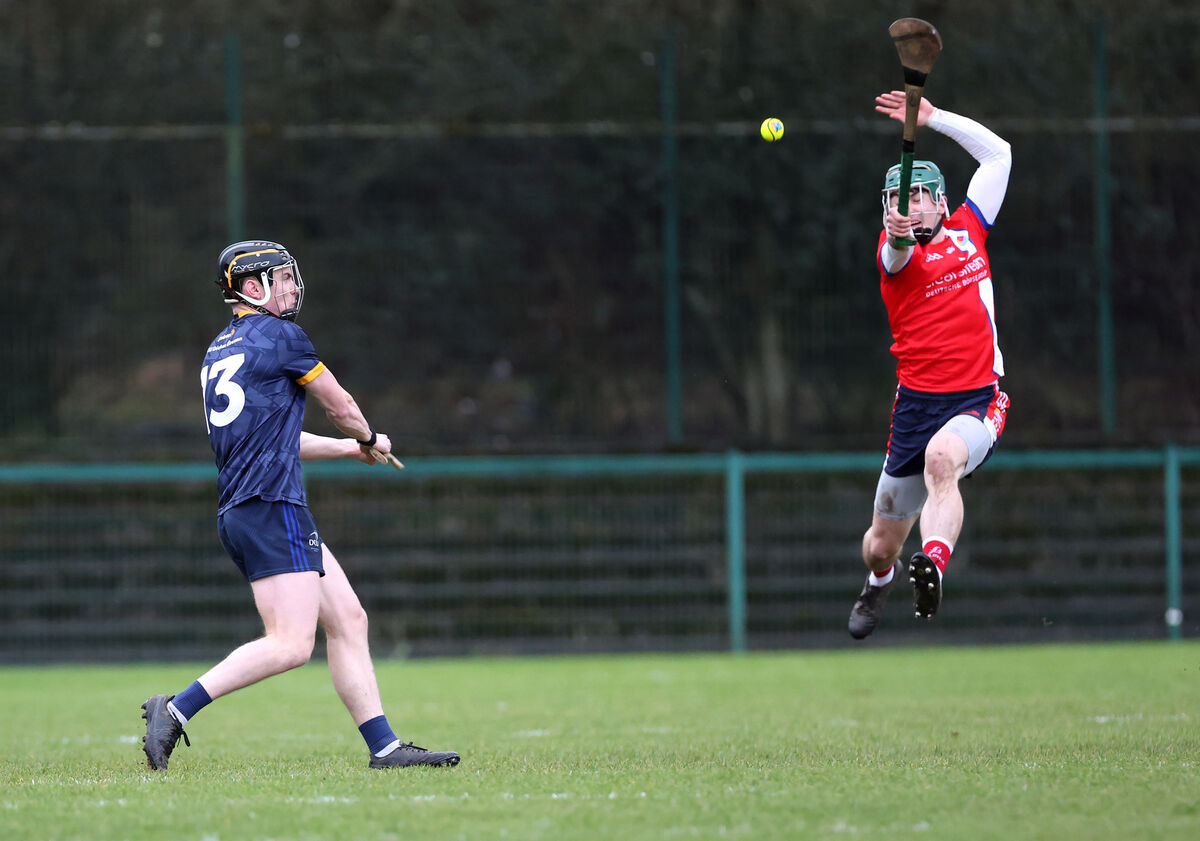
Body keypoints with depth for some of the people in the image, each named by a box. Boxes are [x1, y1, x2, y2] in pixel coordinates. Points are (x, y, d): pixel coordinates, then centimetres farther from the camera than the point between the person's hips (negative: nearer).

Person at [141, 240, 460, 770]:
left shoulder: (219, 350, 21)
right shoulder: (279, 336, -5)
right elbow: (342, 409, 4)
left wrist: (347, 448, 37)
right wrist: (369, 440, 26)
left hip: (239, 515, 10)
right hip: (272, 508, -10)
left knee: (348, 621, 9)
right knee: (290, 645, -15)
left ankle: (383, 746, 7)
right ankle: (175, 710, -19)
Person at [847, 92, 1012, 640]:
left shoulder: (966, 229, 12)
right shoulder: (892, 250, 1)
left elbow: (997, 152, 19)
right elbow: (898, 253, -25)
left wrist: (931, 118, 11)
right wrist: (897, 233, -48)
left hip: (979, 401, 0)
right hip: (917, 403, 0)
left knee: (942, 456, -37)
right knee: (881, 548, 10)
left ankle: (933, 565, -53)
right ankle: (879, 582, 45)